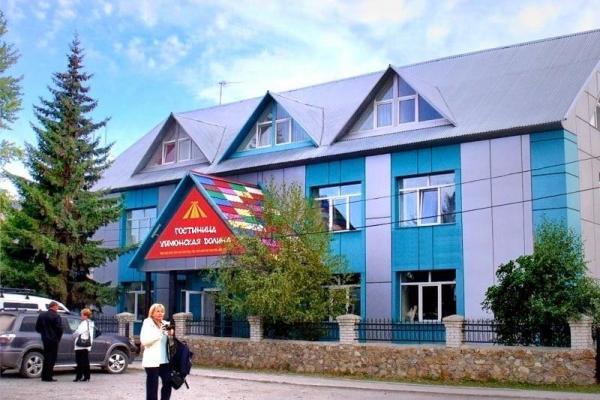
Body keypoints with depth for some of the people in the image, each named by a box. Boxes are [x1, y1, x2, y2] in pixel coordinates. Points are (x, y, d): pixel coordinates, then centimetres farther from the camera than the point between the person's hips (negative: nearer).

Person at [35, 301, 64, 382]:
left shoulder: (41, 315, 7)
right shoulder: (56, 316, -13)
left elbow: (37, 328, 10)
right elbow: (59, 329, -16)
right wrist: (58, 338, 0)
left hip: (45, 339, 7)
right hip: (53, 340, -7)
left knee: (46, 357, 17)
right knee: (51, 358, -1)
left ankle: (44, 376, 21)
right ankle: (48, 377, -2)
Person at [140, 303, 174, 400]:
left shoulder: (165, 324, 15)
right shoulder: (148, 323, -3)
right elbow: (144, 341, -15)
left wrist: (171, 334, 1)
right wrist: (159, 333, -21)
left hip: (165, 360, 6)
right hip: (152, 361, -6)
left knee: (168, 383, 6)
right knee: (152, 387, -2)